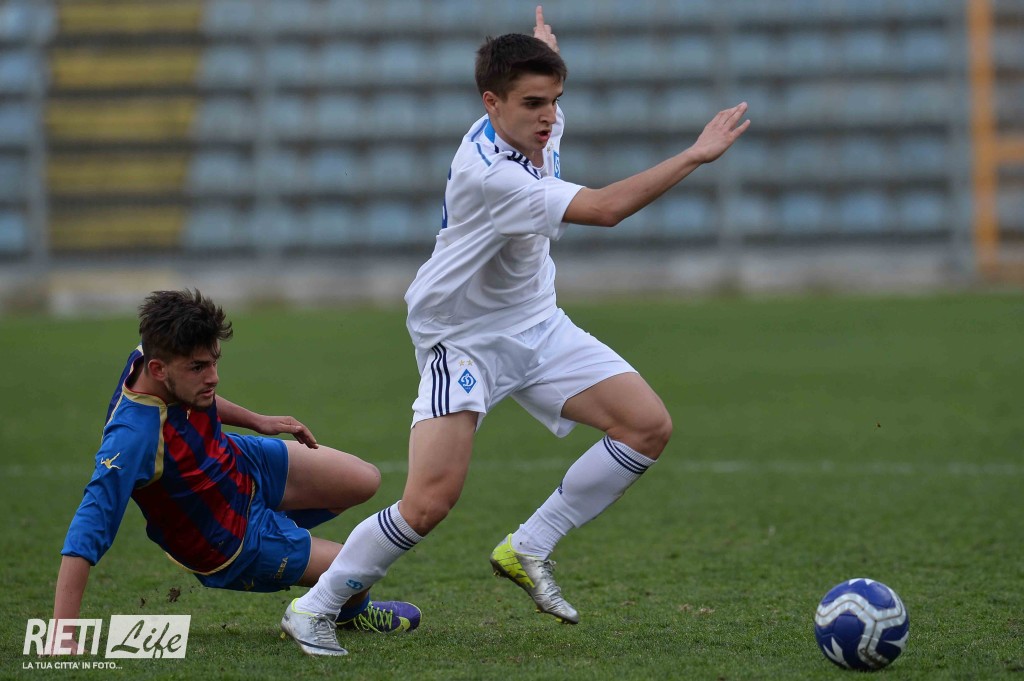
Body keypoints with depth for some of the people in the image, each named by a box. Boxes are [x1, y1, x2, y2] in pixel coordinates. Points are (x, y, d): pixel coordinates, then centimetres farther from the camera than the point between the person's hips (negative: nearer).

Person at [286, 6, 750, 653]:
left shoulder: (539, 128, -7)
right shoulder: (487, 173, -32)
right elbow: (603, 208, -37)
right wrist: (694, 157, -37)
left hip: (536, 326, 8)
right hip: (461, 338, -8)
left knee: (649, 427, -7)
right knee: (430, 503, -20)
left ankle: (528, 549, 3)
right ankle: (316, 606, 0)